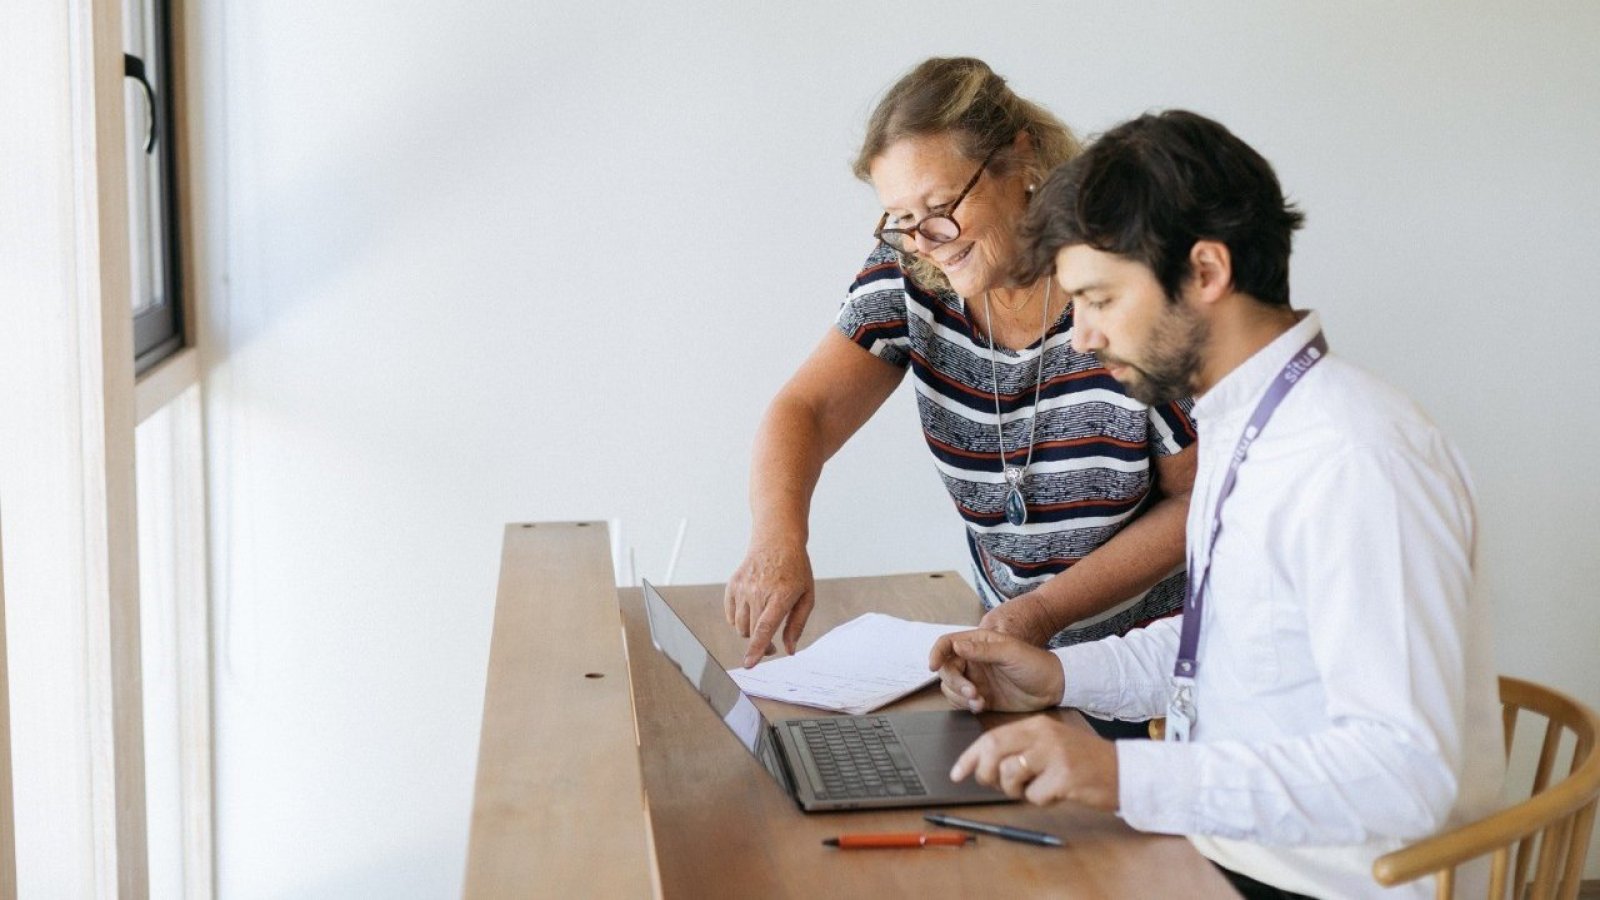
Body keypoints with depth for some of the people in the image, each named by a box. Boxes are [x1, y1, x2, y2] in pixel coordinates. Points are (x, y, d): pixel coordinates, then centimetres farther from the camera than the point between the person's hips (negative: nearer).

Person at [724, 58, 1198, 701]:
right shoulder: (908, 276, -5)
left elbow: (1200, 497, -11)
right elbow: (806, 412, -11)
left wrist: (1046, 611, -18)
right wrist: (777, 541, -33)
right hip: (1018, 646, 4)